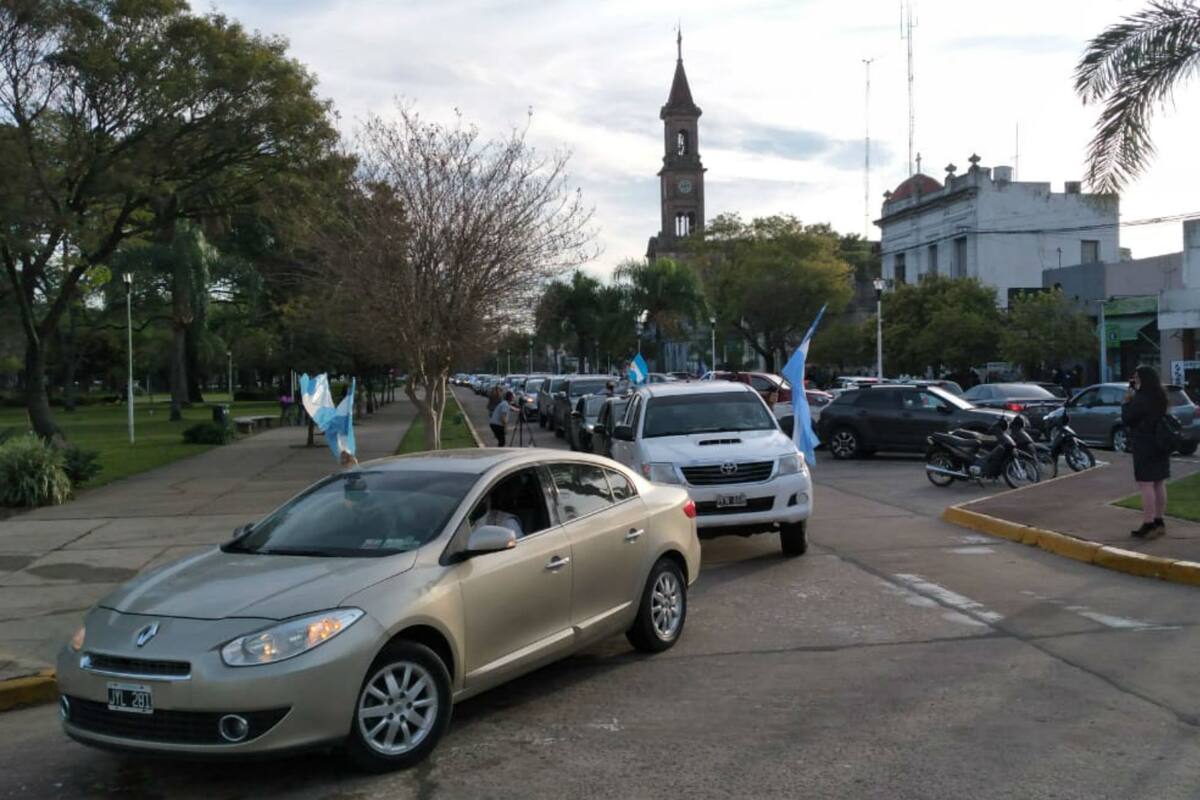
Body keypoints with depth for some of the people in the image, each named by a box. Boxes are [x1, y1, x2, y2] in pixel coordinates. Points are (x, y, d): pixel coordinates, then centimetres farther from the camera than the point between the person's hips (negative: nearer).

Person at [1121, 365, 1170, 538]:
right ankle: (1158, 521, 21)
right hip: (1160, 444, 9)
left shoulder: (1141, 400, -19)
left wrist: (1127, 401, 0)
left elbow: (1126, 419, -12)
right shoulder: (1160, 397, 8)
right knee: (1159, 484, 14)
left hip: (1145, 446, -9)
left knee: (1146, 485, -7)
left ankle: (1148, 524, -9)